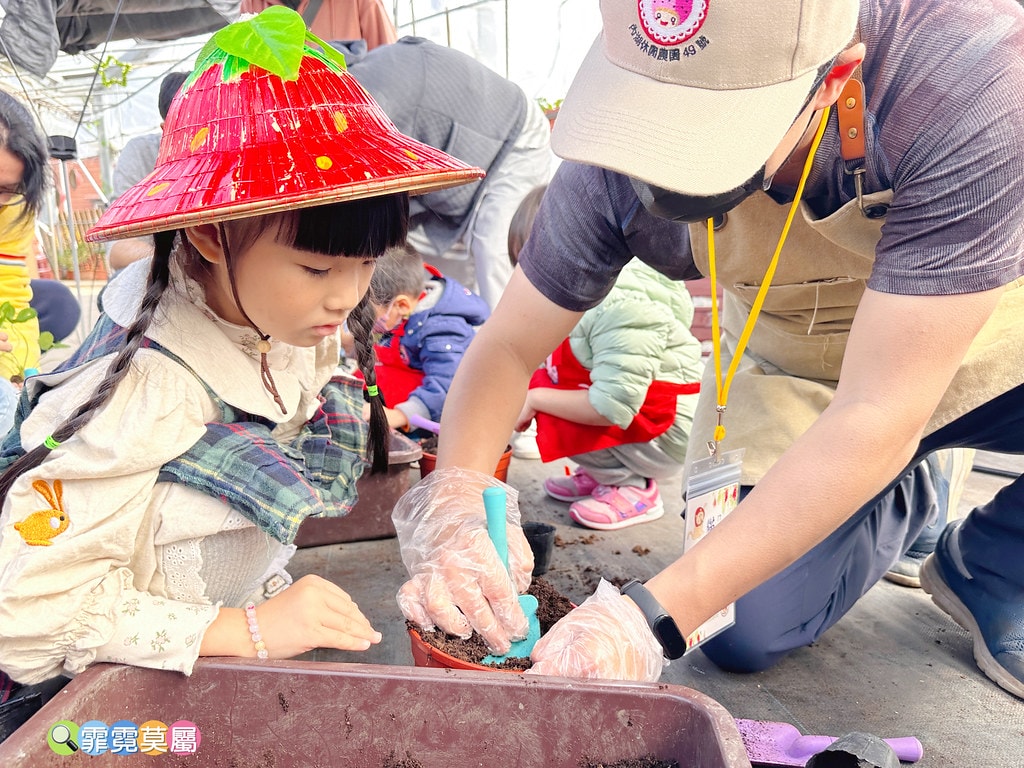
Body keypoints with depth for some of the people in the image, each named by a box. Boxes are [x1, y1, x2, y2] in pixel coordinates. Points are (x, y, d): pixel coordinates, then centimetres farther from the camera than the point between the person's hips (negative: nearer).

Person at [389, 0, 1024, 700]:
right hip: (793, 372, 1)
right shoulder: (618, 167, -27)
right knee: (747, 635, -11)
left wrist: (653, 615, -42)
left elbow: (878, 415, -38)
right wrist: (452, 509, -35)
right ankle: (905, 499, 20)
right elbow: (508, 347, -16)